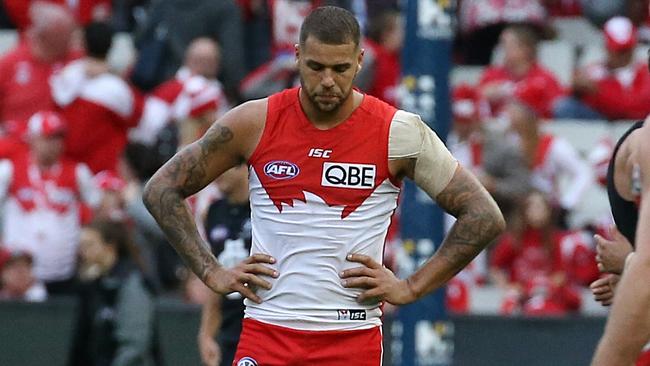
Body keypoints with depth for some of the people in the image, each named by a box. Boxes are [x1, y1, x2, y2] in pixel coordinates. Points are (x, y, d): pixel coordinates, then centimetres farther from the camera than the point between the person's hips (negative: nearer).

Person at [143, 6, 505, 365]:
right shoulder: (256, 123, 0)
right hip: (267, 333, 1)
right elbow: (162, 190, 10)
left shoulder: (398, 133, -4)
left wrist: (412, 288, -3)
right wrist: (213, 272, 2)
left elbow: (484, 217, 0)